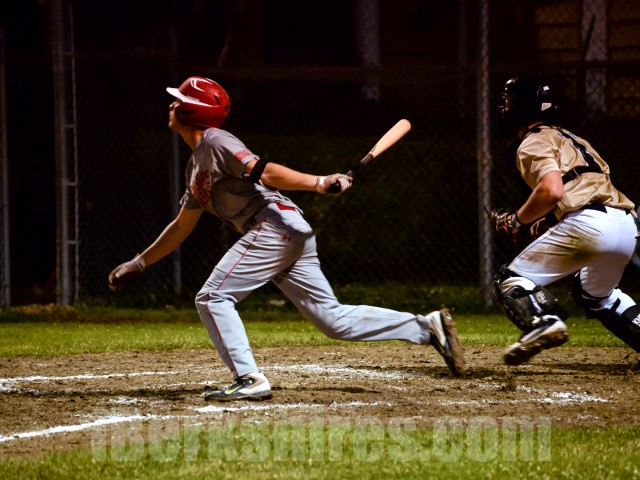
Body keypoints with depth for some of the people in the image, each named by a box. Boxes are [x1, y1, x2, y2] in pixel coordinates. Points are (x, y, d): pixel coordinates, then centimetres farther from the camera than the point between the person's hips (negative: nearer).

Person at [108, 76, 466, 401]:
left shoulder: (215, 142, -4)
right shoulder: (197, 164, 26)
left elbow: (262, 172, -16)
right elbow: (182, 226, 34)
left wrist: (318, 183, -29)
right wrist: (138, 264, 37)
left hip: (275, 225, -9)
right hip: (286, 237, 9)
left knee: (213, 299, -8)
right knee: (334, 319, 4)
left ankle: (249, 380, -14)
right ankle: (427, 326, 3)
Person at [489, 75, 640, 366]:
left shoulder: (533, 143, 3)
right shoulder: (568, 138, 31)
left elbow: (552, 190, -15)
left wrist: (517, 220, 0)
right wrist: (544, 223, 22)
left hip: (588, 223, -9)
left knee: (511, 280, -3)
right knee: (596, 295, 34)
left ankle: (542, 322, -31)